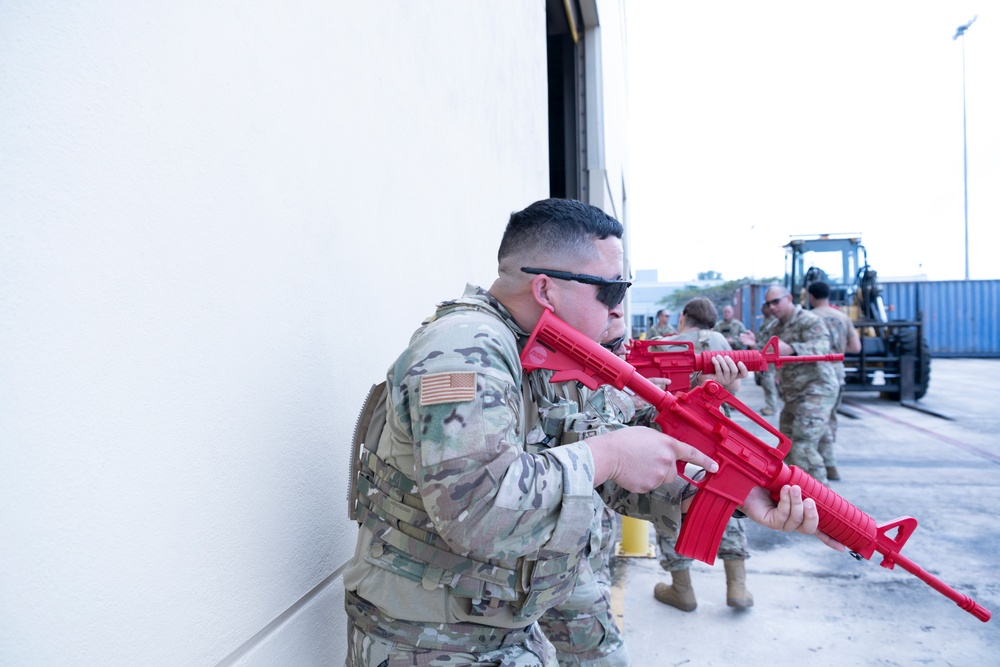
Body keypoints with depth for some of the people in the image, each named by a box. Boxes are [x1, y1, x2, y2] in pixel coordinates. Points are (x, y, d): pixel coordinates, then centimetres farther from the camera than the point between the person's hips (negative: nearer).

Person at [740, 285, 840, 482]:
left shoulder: (810, 321, -13)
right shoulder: (774, 328, 12)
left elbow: (821, 348, -29)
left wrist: (790, 349, -44)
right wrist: (754, 346, -7)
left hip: (816, 391, -9)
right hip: (793, 394, 9)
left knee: (803, 448, -15)